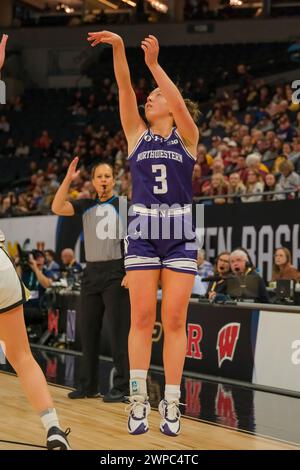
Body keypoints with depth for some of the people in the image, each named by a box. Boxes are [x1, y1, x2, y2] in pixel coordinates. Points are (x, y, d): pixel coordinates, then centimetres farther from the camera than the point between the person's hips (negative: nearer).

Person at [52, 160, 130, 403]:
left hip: (116, 272, -6)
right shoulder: (87, 206, 13)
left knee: (118, 331, -6)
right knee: (88, 330, 9)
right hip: (92, 272, 6)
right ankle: (88, 385, 18)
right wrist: (68, 179, -6)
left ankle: (122, 386, -2)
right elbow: (58, 208, 2)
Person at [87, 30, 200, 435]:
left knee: (174, 320, -2)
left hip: (179, 234, -1)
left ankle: (171, 403, 1)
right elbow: (125, 88, -3)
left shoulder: (188, 136, 6)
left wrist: (154, 64, -20)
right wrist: (118, 48, -16)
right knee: (142, 318, -3)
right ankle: (138, 399, -1)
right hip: (142, 232, 1)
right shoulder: (137, 134, 10)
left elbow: (178, 103, -15)